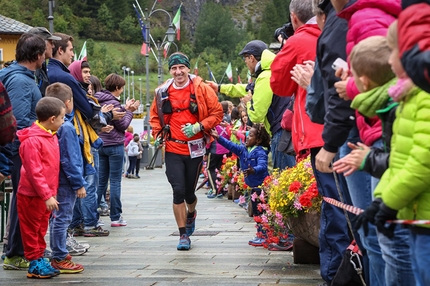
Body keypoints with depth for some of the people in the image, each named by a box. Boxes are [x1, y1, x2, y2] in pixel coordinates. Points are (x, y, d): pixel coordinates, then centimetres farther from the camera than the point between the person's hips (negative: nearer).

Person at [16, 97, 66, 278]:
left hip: (46, 194, 8)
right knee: (31, 230, 3)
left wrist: (51, 193, 14)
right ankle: (35, 265, 9)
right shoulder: (32, 140, -22)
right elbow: (34, 172, -23)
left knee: (41, 229, 15)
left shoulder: (51, 136, 7)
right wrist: (47, 196, -22)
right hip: (32, 195, -8)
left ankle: (40, 260, 23)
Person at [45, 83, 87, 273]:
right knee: (62, 219, -3)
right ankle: (60, 259, 2)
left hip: (57, 179, 9)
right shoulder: (66, 127, -19)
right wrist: (79, 184, -14)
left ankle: (59, 255, 26)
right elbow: (69, 160, -20)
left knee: (58, 218, 16)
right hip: (66, 182, -9)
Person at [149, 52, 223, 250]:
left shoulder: (201, 89, -4)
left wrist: (198, 127, -14)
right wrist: (158, 134, 3)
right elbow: (155, 116, 19)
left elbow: (217, 113, -2)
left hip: (195, 150, -1)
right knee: (178, 191, -9)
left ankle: (191, 213, 45)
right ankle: (183, 235, 1)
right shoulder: (162, 92, 4)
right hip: (172, 150, 1)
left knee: (189, 191, 9)